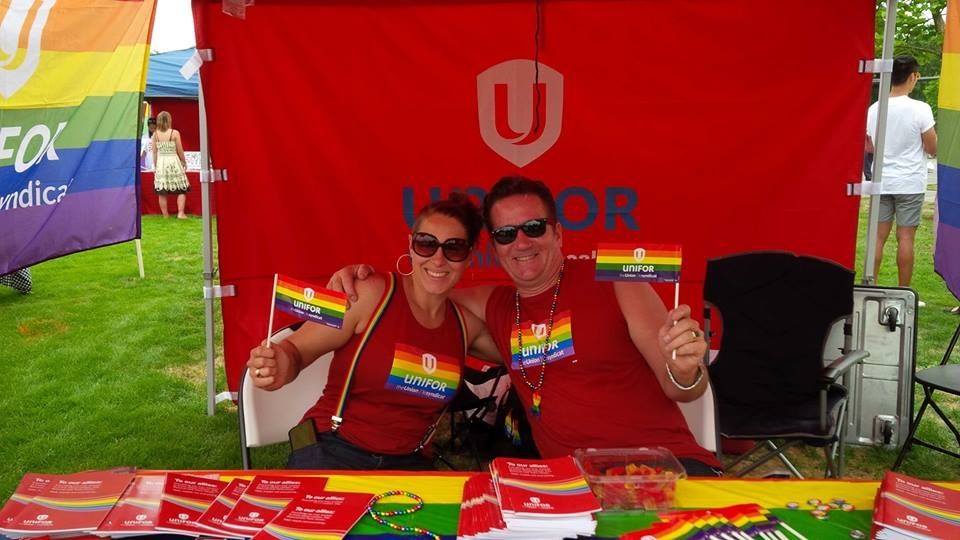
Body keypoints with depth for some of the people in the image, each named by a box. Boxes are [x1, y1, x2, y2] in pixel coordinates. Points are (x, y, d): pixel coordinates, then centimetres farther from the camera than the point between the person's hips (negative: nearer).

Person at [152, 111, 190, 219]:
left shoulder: (155, 134, 0)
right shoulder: (175, 133, -7)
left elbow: (154, 152, 3)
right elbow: (180, 151, -3)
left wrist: (156, 165, 14)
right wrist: (184, 162, 12)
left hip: (161, 162, 3)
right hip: (173, 162, -3)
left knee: (162, 192, 7)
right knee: (182, 190, 7)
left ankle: (165, 215, 10)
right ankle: (180, 213, -2)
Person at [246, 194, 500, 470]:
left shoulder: (466, 324, 4)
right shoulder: (369, 296, -11)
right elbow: (297, 349, -11)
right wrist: (280, 367, -31)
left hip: (407, 464, 4)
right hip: (330, 454, -4)